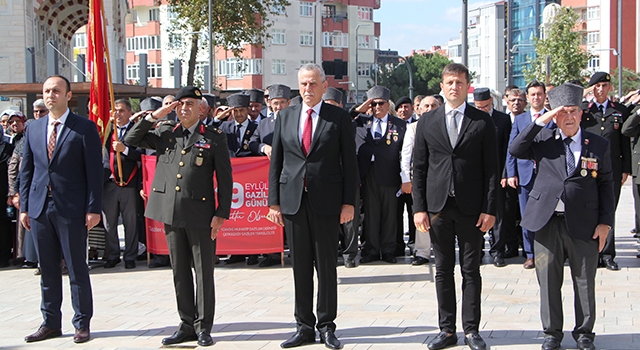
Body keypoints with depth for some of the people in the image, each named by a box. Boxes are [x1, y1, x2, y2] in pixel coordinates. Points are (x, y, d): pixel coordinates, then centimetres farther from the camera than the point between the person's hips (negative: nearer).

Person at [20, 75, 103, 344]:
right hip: (40, 208, 5)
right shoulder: (33, 128, 12)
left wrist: (93, 208, -12)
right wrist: (24, 206, 7)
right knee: (47, 270, 11)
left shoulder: (85, 128, -3)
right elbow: (26, 170, 14)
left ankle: (82, 324, 12)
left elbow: (94, 171, -6)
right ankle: (51, 323, 20)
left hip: (71, 209, -5)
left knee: (77, 268, 2)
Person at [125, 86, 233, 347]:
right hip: (171, 213, 4)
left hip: (200, 213, -4)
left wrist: (221, 214, -8)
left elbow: (225, 178, -1)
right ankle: (187, 325, 20)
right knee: (180, 272, 10)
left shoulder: (214, 137, 1)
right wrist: (154, 116, 2)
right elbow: (131, 139, 10)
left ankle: (203, 327, 11)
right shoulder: (165, 134, 12)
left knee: (203, 272, 2)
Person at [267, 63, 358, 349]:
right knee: (300, 266, 7)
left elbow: (349, 162, 0)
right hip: (292, 200, 3)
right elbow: (276, 161, 9)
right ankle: (304, 326, 16)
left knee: (326, 265, 4)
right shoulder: (285, 117, 9)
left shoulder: (339, 118, 1)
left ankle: (326, 326, 15)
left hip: (326, 201, -3)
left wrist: (348, 202, -6)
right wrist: (274, 201, 4)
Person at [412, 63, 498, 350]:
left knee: (471, 271, 5)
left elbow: (491, 169, 1)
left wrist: (489, 208, -7)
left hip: (471, 208, -1)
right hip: (438, 207, 2)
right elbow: (419, 168, 7)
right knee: (443, 270, 7)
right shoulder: (427, 122, 8)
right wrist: (419, 207, -1)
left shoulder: (483, 122, 3)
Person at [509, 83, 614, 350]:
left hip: (584, 225, 0)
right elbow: (515, 150, -10)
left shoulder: (599, 145, 5)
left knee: (585, 282, 8)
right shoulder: (543, 140, 6)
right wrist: (540, 121, -12)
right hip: (547, 223, 0)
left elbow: (606, 185, 6)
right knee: (548, 281, 7)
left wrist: (605, 222, -1)